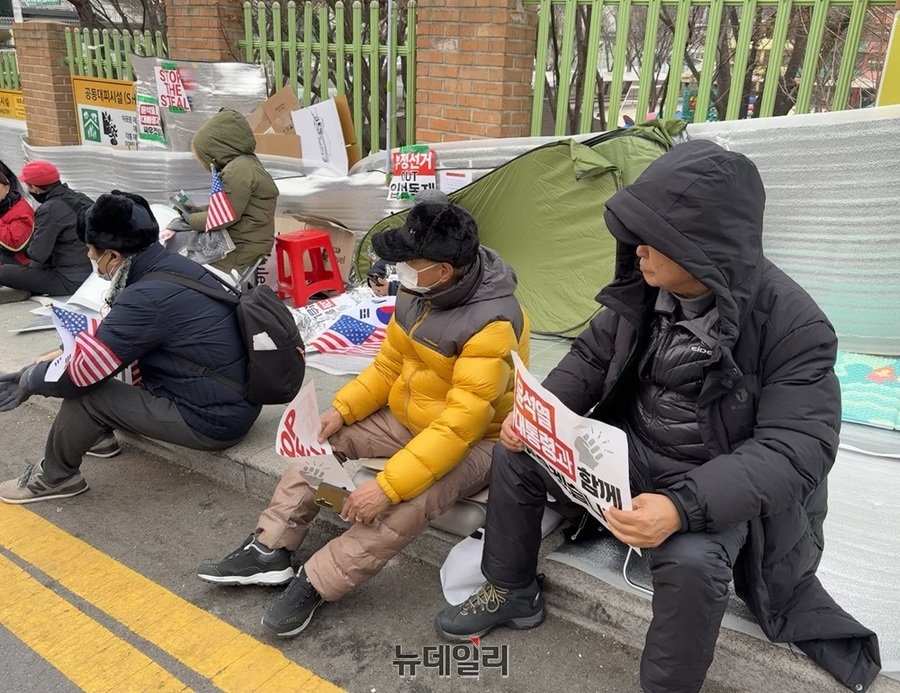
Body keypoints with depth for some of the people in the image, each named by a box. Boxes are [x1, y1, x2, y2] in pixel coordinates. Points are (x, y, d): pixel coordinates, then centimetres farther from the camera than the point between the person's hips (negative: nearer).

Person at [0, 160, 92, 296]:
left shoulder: (50, 209, -18)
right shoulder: (79, 198, 5)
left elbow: (37, 254, -17)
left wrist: (28, 249, 5)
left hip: (70, 281, -8)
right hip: (92, 273, 8)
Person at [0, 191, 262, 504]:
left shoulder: (148, 297, -25)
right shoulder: (173, 267, 1)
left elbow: (79, 371, -18)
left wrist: (29, 379, 2)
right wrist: (35, 368, 12)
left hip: (214, 419, -9)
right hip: (237, 400, 9)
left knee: (85, 395, -7)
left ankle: (54, 477, 18)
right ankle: (97, 434, 33)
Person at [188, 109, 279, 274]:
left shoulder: (238, 170, -19)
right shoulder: (244, 164, 13)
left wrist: (191, 220, -4)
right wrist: (197, 210, 10)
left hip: (242, 248, -10)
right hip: (239, 241, 10)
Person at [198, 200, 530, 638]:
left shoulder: (492, 324, -31)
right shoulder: (418, 292, -7)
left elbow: (461, 424, -34)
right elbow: (388, 365, 6)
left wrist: (388, 485, -36)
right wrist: (341, 409, -7)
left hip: (475, 442, -8)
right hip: (407, 419, 8)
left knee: (409, 500, -34)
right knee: (322, 435, 1)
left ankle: (314, 584, -15)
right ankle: (269, 549, 4)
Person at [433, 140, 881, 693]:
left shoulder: (792, 323, -25)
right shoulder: (644, 288, -9)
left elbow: (795, 449, -28)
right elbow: (592, 357, 5)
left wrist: (683, 505, -41)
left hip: (715, 484, -5)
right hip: (628, 450, 6)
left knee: (691, 562, -34)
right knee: (516, 454, -1)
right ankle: (511, 593, 21)